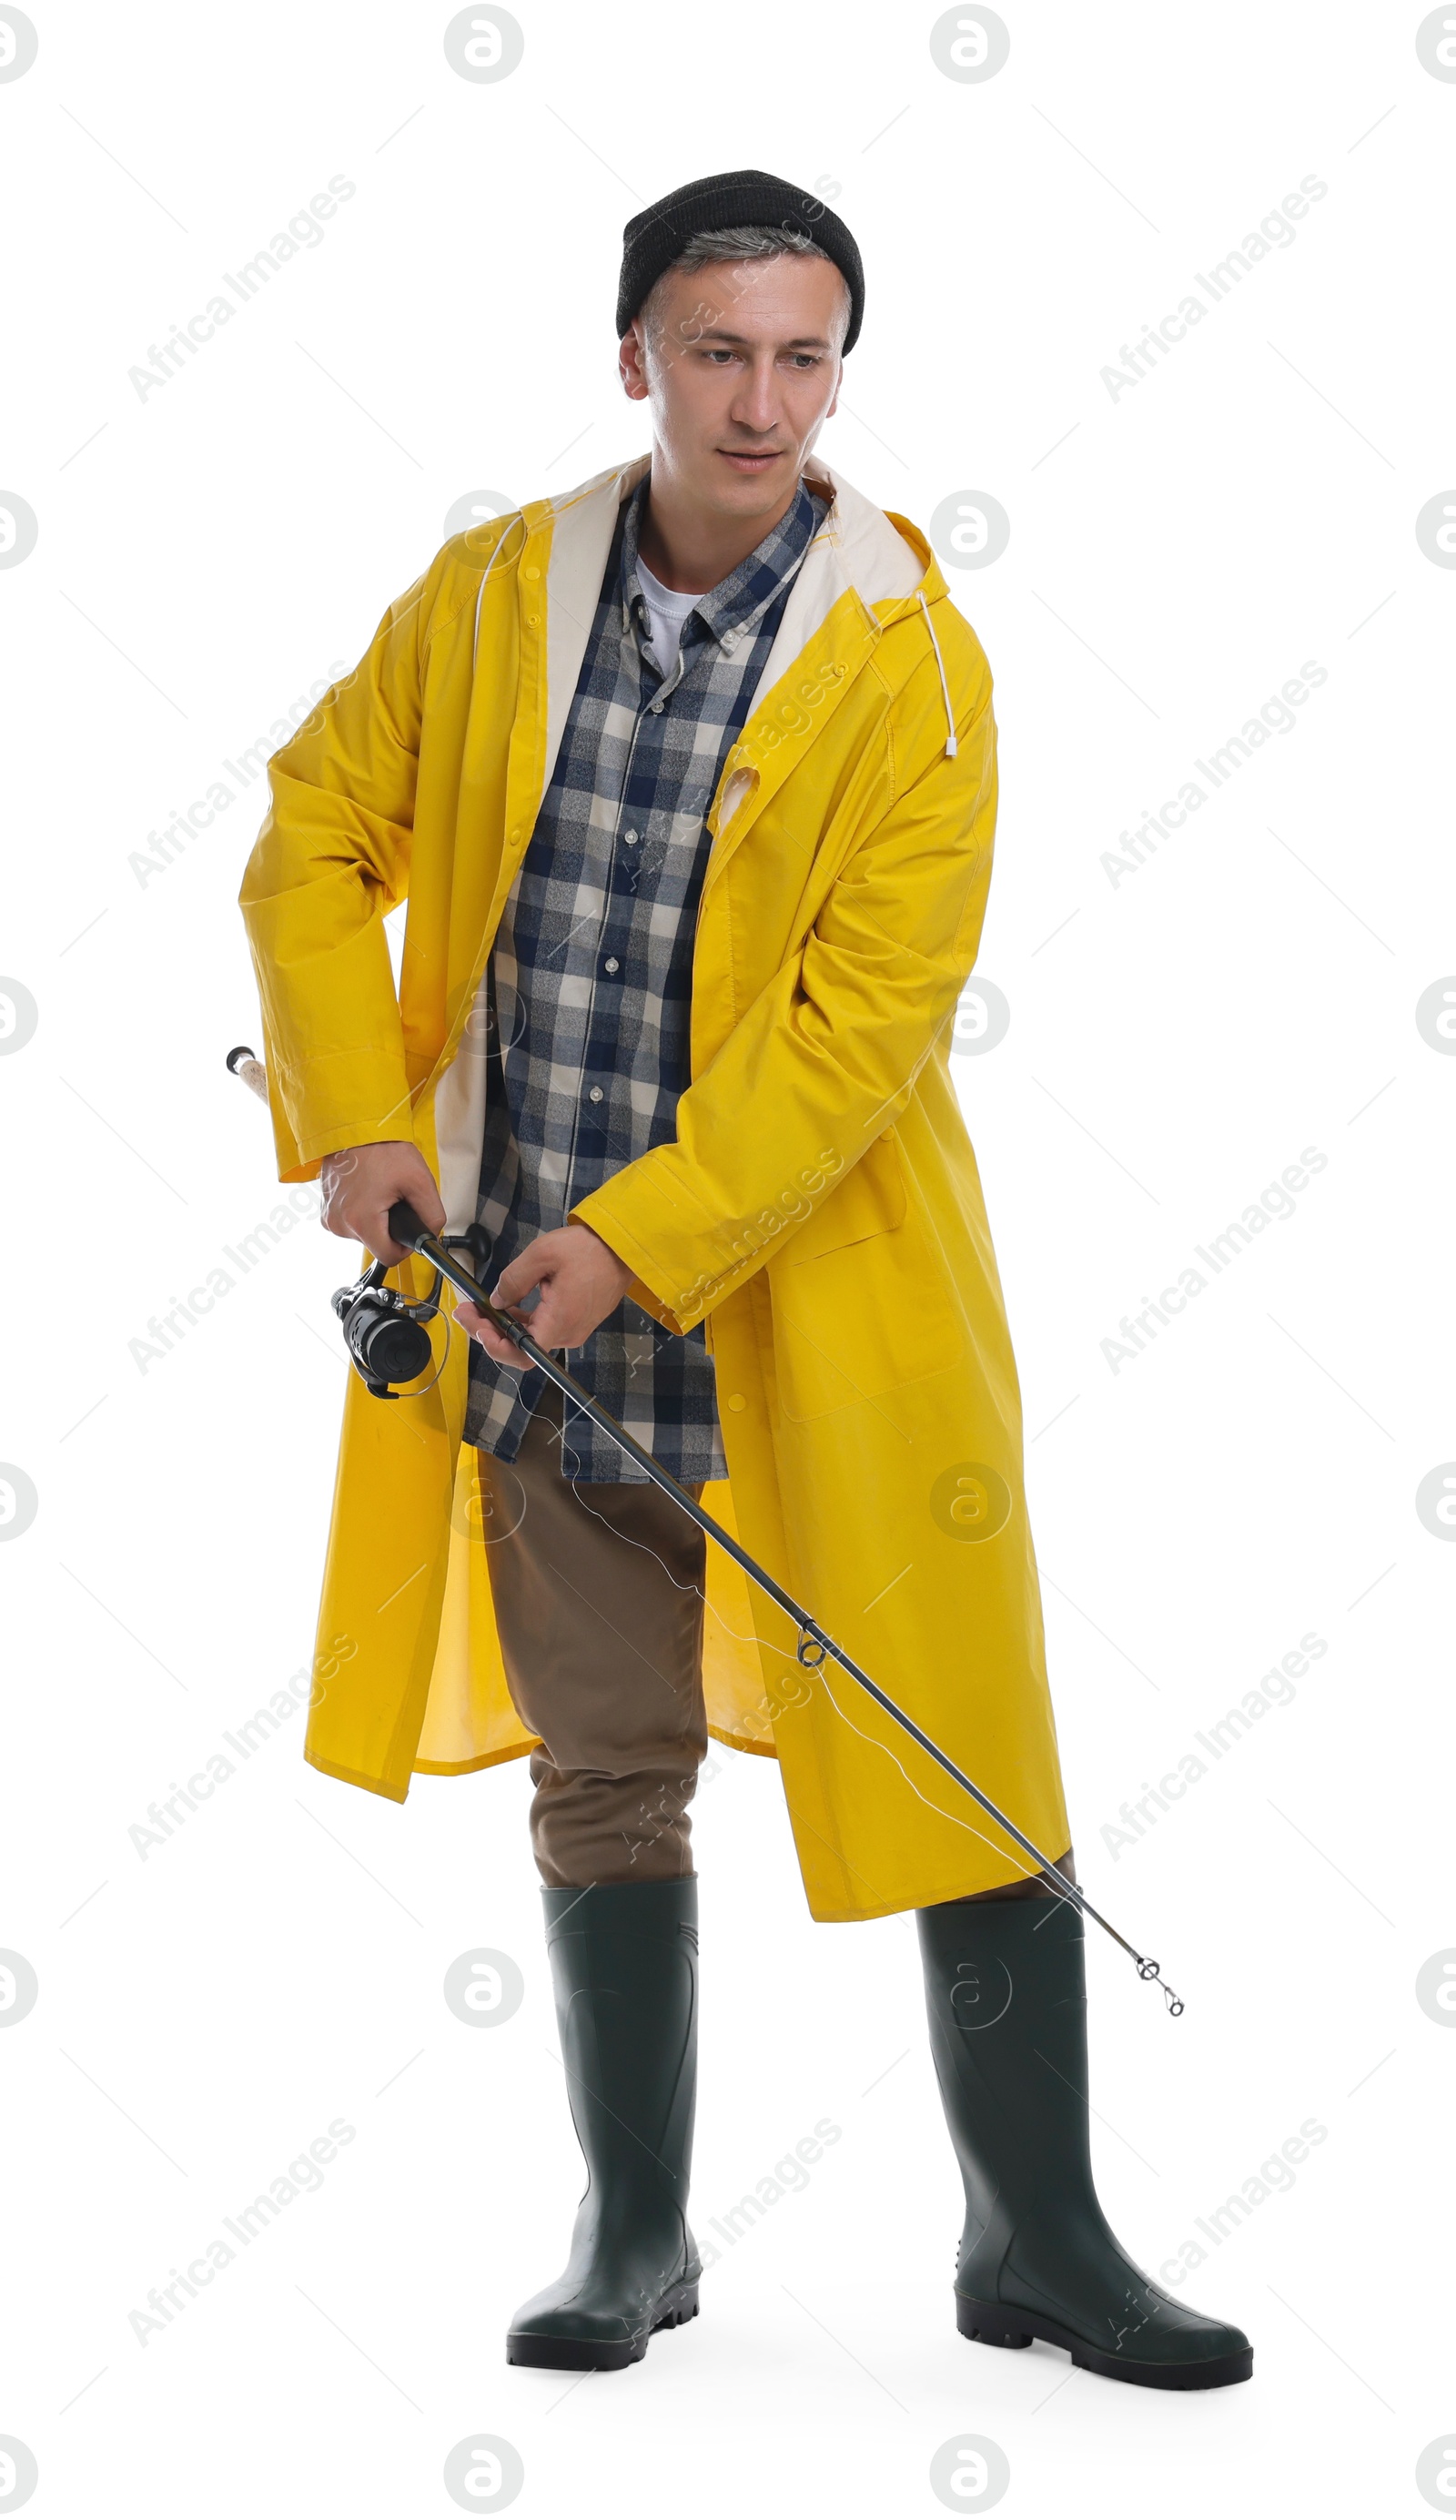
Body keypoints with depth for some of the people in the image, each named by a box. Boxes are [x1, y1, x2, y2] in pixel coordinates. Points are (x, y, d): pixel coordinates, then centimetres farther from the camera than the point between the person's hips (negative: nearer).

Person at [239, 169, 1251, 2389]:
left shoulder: (916, 663, -10)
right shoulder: (488, 600, 1)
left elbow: (871, 1022, -14)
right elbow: (312, 841, 10)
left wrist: (644, 1242, -19)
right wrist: (356, 1116, -2)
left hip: (821, 1308, -3)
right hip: (538, 1296, 3)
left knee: (968, 1767, 2)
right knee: (606, 1774, 11)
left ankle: (1038, 2237, 18)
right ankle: (635, 2236, 25)